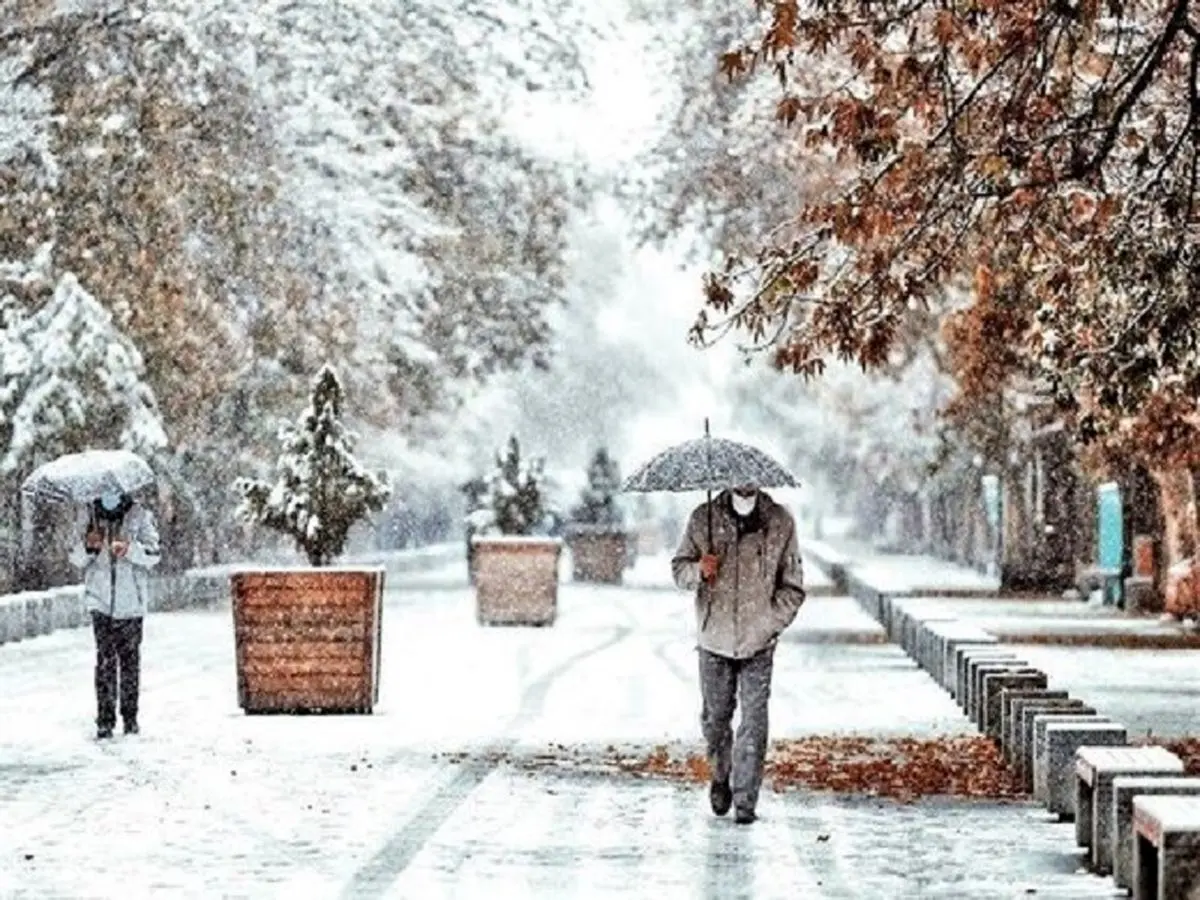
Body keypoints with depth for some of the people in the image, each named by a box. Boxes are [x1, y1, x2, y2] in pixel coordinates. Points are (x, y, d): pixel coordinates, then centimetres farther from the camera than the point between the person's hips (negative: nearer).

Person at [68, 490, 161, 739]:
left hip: (131, 599, 0)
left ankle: (130, 717, 14)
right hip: (101, 599, 0)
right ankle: (104, 720, -4)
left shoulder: (140, 515, 1)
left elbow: (153, 555, -3)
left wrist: (130, 549, -22)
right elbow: (76, 559, 7)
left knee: (130, 658, 5)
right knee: (105, 658, -5)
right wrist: (88, 546, -15)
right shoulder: (89, 515, 6)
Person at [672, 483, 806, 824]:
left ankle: (745, 800, 1)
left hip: (758, 642, -1)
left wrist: (771, 625, -6)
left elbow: (792, 586, 4)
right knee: (715, 716, 11)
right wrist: (699, 570, -16)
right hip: (714, 640, 1)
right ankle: (720, 777, 36)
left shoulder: (780, 522, -1)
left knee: (754, 721, -6)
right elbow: (679, 568, 7)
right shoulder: (704, 519, 0)